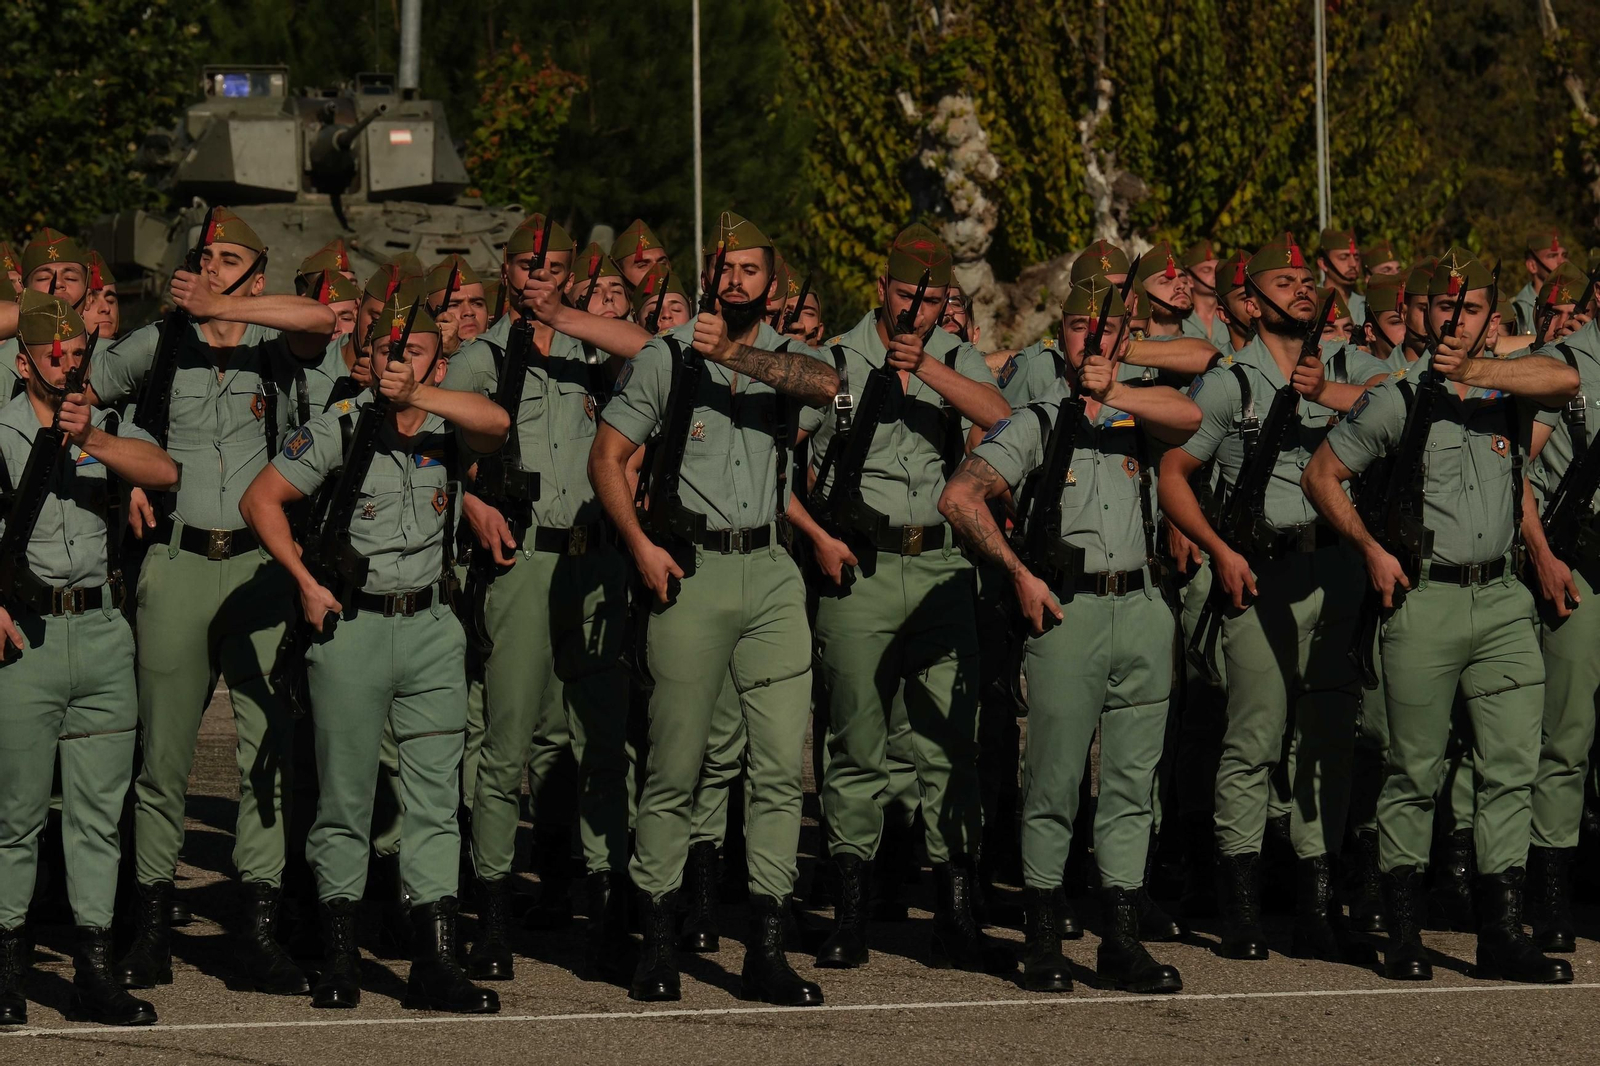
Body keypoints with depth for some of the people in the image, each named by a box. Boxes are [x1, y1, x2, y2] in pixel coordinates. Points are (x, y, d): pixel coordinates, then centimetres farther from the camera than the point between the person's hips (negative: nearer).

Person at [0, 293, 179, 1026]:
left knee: (100, 806, 3)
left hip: (101, 629, 3)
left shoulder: (111, 429, 13)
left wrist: (92, 440, -18)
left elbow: (163, 472, -5)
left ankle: (94, 966, 5)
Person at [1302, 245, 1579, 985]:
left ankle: (1502, 932, 2)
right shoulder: (1398, 399, 1)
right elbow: (1322, 474, 5)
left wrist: (1473, 372, -17)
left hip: (1502, 598, 3)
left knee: (1512, 768, 0)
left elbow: (1564, 382, -12)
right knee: (1414, 772, 0)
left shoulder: (1508, 390, 10)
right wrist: (1371, 550, -2)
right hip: (1424, 598, -3)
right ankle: (1403, 932, 8)